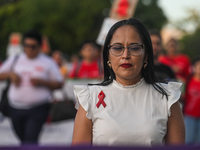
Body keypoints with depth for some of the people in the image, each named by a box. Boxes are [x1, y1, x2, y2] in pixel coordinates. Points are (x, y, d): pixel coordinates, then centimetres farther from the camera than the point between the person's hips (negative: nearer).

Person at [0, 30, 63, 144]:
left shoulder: (48, 62, 3)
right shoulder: (14, 60, 11)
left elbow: (59, 84, 2)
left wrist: (42, 82, -14)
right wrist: (10, 74, -6)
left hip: (38, 109, -4)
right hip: (16, 108, 4)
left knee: (30, 140, -16)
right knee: (23, 139, 10)